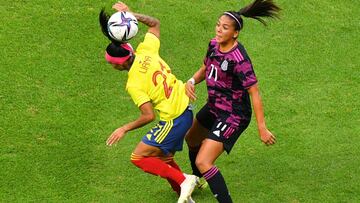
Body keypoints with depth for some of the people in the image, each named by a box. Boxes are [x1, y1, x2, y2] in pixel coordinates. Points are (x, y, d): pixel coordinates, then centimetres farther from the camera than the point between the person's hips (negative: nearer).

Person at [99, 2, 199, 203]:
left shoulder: (134, 84, -23)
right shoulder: (145, 51, -5)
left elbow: (148, 116, -22)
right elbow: (155, 23, 13)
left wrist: (124, 129, -12)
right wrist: (130, 14, 8)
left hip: (174, 121, -9)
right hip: (185, 109, 9)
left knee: (138, 157, -1)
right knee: (164, 159, 22)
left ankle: (183, 181, 0)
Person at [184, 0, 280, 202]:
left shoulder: (239, 60, -29)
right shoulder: (214, 45, -6)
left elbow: (254, 92, -27)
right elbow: (205, 69, 12)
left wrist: (262, 128, -28)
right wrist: (192, 81, -10)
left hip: (233, 117, -9)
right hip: (214, 107, 9)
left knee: (203, 162, -17)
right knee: (192, 140, 32)